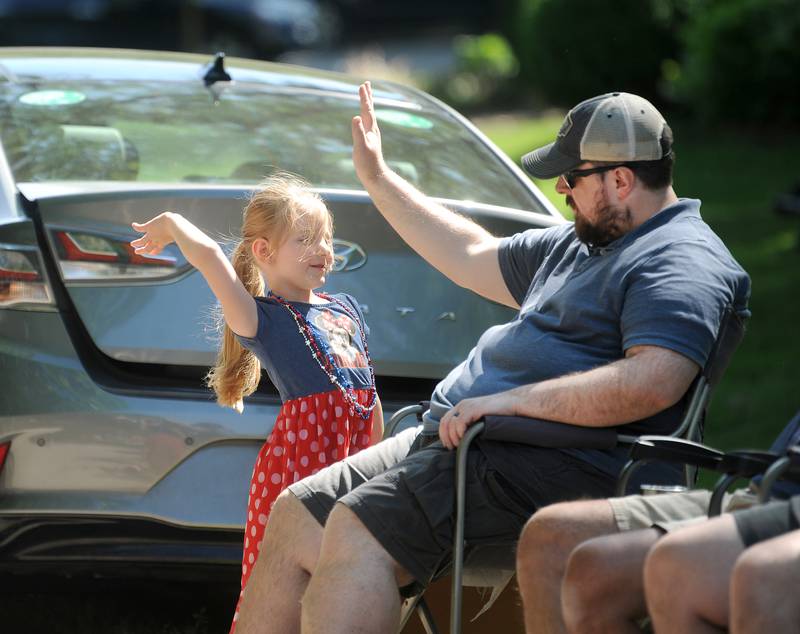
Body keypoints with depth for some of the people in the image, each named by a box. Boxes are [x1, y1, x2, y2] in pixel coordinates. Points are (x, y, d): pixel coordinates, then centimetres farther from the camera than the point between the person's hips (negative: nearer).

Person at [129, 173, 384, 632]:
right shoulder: (263, 319, -5)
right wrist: (171, 224, -2)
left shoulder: (346, 309, 15)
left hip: (354, 457, 6)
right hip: (299, 455, -6)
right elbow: (209, 256, -19)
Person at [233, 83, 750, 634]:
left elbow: (654, 382, -27)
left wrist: (510, 401, -25)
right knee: (296, 514, 2)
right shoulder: (578, 245, 24)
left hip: (557, 465, -11)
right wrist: (377, 179, 37)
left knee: (357, 530, -27)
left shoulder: (683, 261, -10)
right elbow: (472, 258, 37)